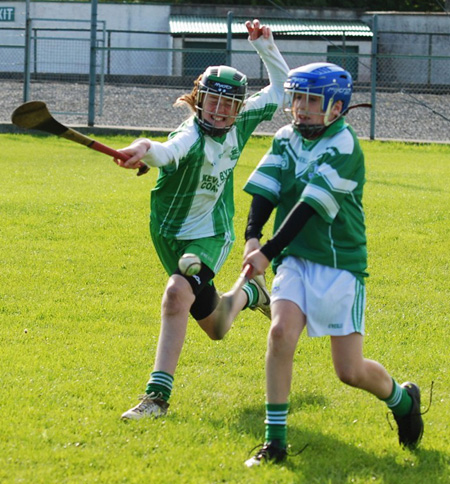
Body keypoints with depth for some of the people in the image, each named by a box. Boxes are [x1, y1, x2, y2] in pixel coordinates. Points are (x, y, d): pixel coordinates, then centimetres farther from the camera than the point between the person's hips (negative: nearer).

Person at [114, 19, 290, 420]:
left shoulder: (243, 122, -10)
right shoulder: (192, 136, -26)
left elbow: (282, 88, 4)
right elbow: (170, 151, -51)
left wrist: (264, 45, -11)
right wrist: (146, 150, -75)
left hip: (211, 235, 1)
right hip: (171, 232, -1)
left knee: (178, 292, -28)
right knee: (215, 327, 11)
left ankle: (158, 395, -23)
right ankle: (250, 294, 48)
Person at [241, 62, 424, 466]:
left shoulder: (344, 146, -14)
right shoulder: (286, 139, 7)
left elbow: (310, 207, -21)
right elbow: (264, 191, -3)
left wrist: (268, 252, -26)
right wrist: (252, 237, -21)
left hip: (340, 265, -4)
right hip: (295, 261, 4)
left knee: (350, 371, -2)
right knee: (281, 332, -22)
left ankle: (402, 399, 32)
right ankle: (275, 441, -14)